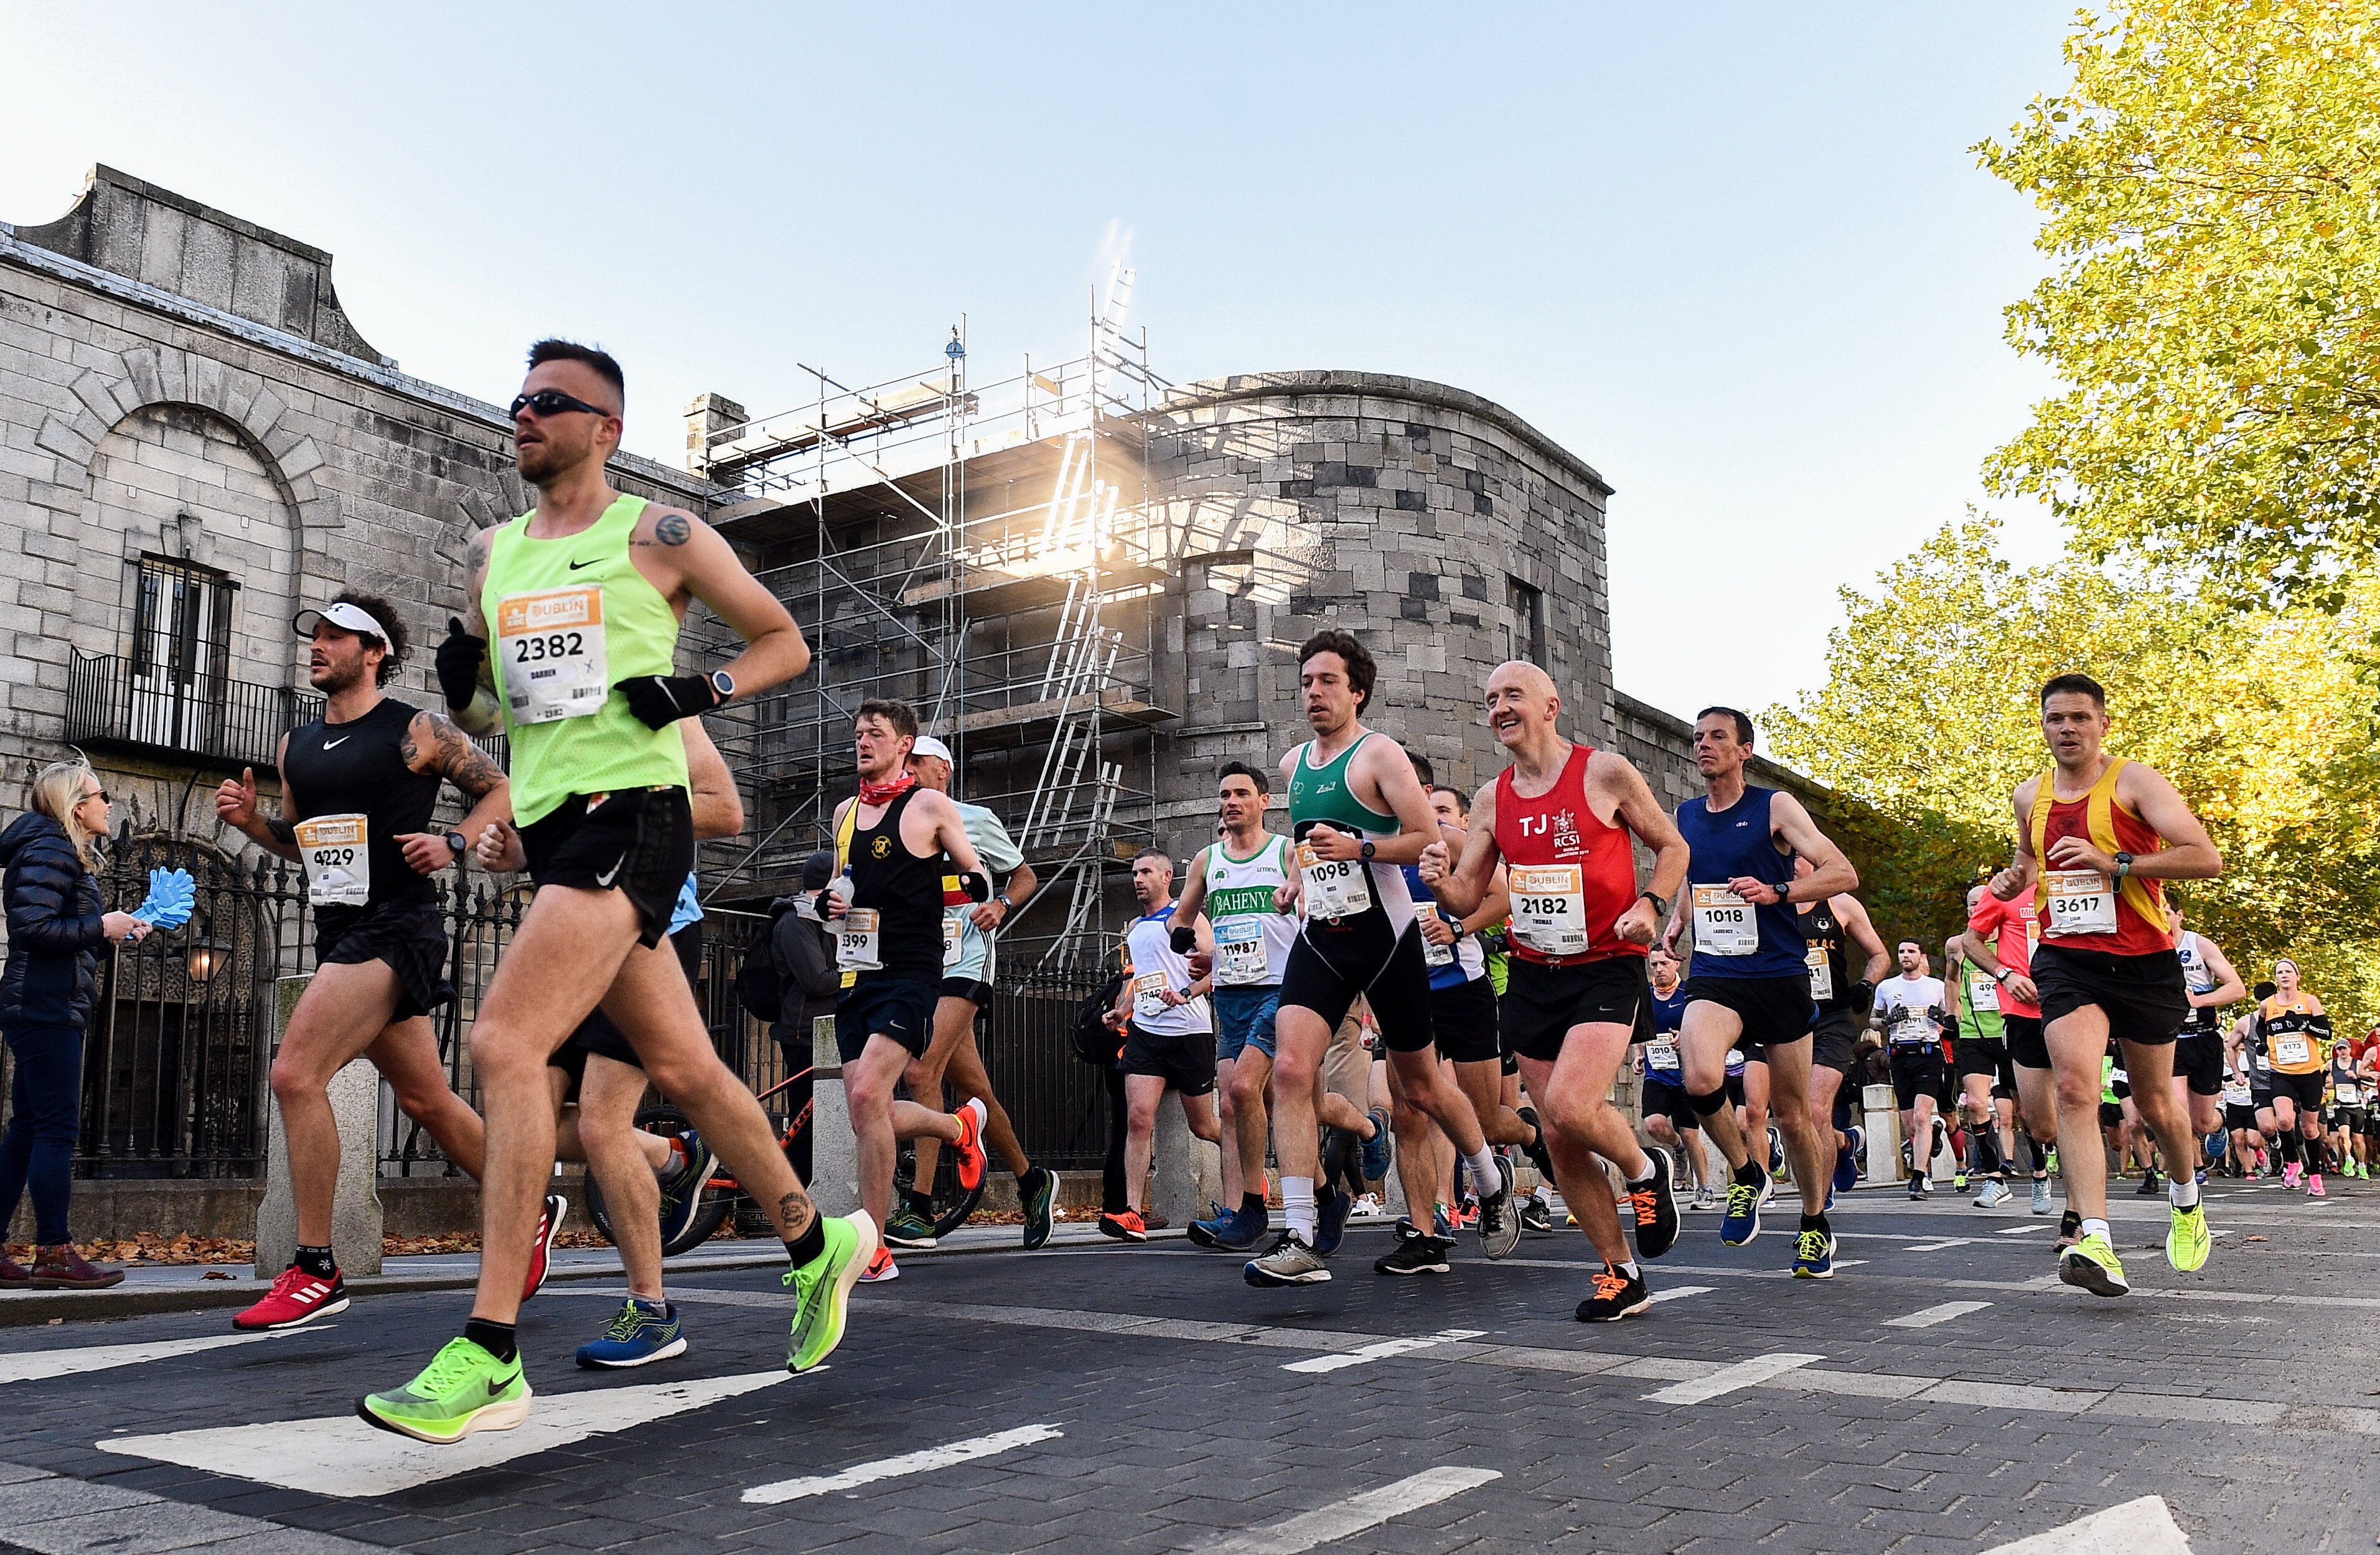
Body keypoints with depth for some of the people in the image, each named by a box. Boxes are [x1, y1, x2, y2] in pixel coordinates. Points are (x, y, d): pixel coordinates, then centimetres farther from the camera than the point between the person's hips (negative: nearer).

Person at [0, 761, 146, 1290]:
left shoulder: (66, 853, 21)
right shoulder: (50, 850, -10)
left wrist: (117, 931, 13)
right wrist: (102, 927, -14)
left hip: (43, 1009, 11)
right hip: (47, 1007, -11)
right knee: (56, 1127, -9)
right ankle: (54, 1253, -6)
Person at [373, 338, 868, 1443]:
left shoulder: (658, 535, 0)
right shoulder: (491, 554, 18)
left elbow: (784, 642, 6)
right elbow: (480, 716, 24)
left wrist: (702, 689, -11)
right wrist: (461, 686, 1)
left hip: (628, 813, -7)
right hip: (549, 827, 7)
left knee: (503, 1043, -20)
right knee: (683, 1069, 11)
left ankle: (489, 1357, -16)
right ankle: (818, 1245, 29)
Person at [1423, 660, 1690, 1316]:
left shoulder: (1606, 772, -5)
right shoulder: (1491, 799, 7)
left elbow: (1672, 846, 5)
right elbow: (1466, 899, 9)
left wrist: (1649, 904, -13)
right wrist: (1440, 879, -14)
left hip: (1606, 968, -5)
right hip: (1532, 977, 5)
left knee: (1570, 1104, -24)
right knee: (1558, 1137, 4)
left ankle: (1646, 1169, 10)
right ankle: (1620, 1275, 19)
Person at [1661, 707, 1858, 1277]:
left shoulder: (1775, 806, -2)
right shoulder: (1685, 817, 11)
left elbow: (1843, 873, -7)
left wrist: (1777, 891, -22)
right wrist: (1676, 925, 10)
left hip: (1781, 975, -2)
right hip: (1714, 976, 2)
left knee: (1794, 1113, 6)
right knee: (1701, 1079, -27)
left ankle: (1815, 1224, 30)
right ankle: (1746, 1173, 1)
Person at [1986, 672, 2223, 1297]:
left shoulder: (2134, 781, -5)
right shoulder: (2029, 796, 10)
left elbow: (2207, 859, -14)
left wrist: (2114, 861, -23)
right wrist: (2014, 877, 8)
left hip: (2143, 961, -2)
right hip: (2066, 959, 2)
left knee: (2154, 1102, 13)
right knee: (2075, 1088, -21)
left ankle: (2188, 1200, 45)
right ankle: (2097, 1245, -28)